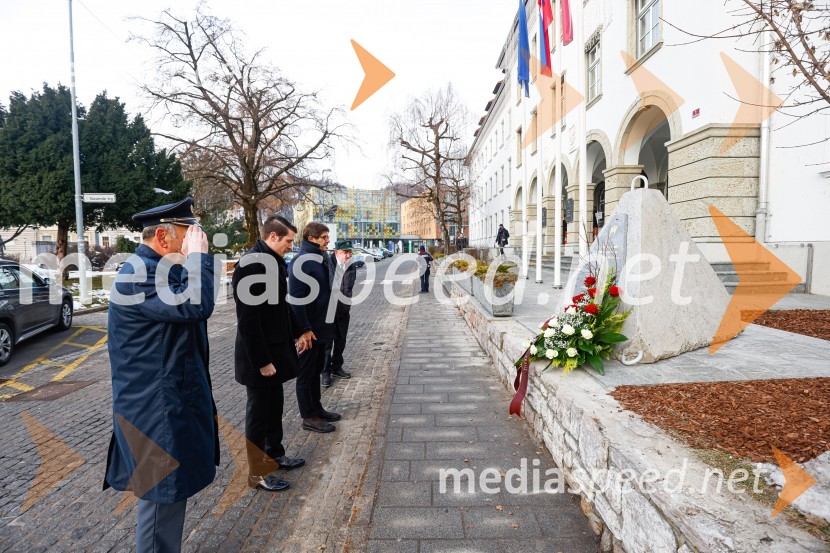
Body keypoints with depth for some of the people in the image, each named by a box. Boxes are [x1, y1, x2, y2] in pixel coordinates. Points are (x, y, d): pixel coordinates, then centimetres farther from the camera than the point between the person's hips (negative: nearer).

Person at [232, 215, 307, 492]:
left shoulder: (274, 261, 8)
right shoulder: (251, 265, -21)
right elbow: (248, 319, -24)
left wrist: (296, 334, 13)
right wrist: (262, 361, -22)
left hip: (276, 349, 9)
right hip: (260, 357, -9)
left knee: (274, 406, 21)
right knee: (259, 412, 6)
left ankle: (275, 455, 39)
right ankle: (258, 473, 23)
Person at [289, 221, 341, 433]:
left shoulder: (323, 257, 8)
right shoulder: (301, 261, -18)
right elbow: (296, 297, -21)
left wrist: (329, 322, 15)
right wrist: (304, 329, -22)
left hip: (323, 326, 8)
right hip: (309, 329, -8)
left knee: (316, 370, 19)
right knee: (306, 373, 6)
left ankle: (316, 408, 33)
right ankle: (309, 417, 19)